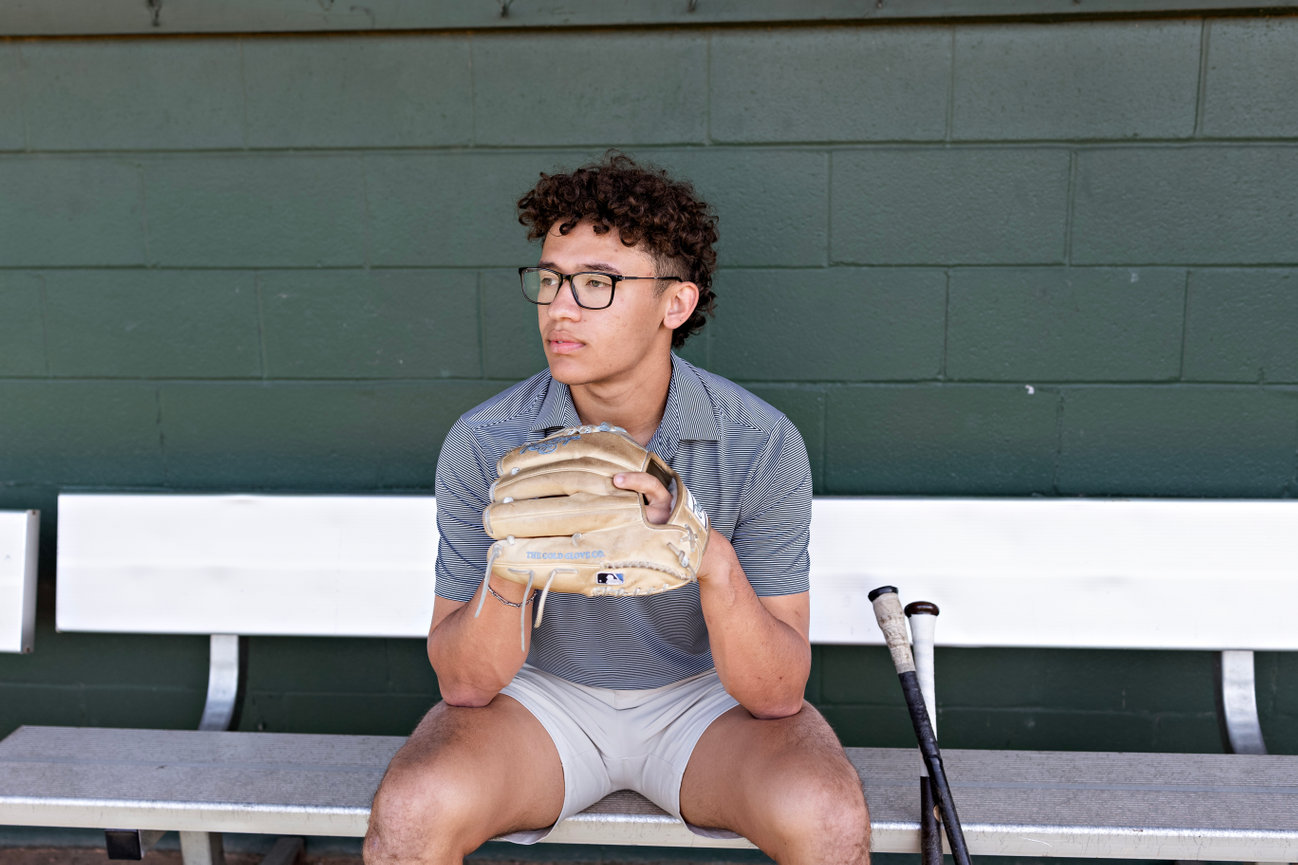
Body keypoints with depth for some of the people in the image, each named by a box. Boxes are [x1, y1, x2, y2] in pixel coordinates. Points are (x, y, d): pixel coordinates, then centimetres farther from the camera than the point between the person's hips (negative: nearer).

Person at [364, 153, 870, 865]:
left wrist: (715, 565, -36)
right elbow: (464, 684, -11)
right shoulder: (483, 444, -15)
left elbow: (778, 697, -17)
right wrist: (509, 576, -32)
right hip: (544, 695, 1)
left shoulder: (761, 444, -18)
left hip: (704, 698, 0)